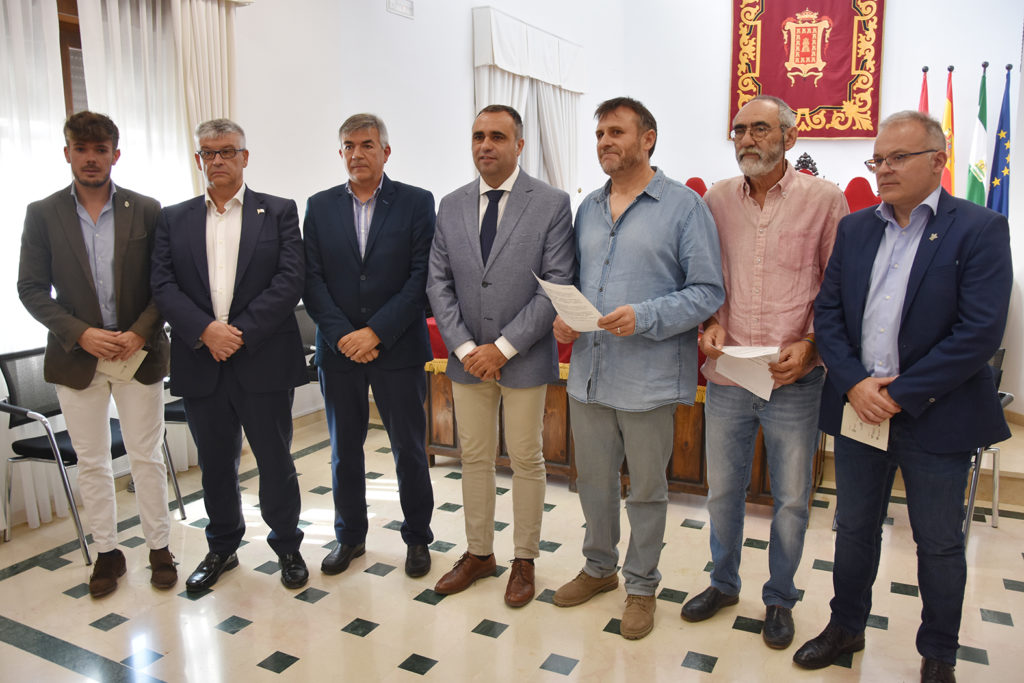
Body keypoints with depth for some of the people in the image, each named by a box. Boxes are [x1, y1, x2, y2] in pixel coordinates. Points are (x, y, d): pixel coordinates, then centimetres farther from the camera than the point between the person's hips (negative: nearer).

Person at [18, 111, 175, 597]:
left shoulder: (146, 211, 0)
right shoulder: (42, 214, 2)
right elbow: (31, 289, 0)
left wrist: (140, 332, -14)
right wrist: (81, 334, -13)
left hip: (139, 354, -1)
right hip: (77, 357, 1)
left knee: (147, 457, 7)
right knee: (91, 462, 11)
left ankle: (159, 548, 22)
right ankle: (107, 553, 26)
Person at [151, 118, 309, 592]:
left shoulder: (279, 212, 3)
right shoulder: (173, 220, 11)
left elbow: (291, 280, -8)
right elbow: (163, 286, 1)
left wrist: (242, 333, -14)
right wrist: (206, 331, -15)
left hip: (263, 361, -2)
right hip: (200, 363, 3)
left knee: (275, 460, 6)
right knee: (215, 463, 15)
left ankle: (287, 545, 26)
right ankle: (222, 547, 33)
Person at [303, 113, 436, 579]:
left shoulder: (416, 203, -1)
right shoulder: (320, 206, 7)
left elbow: (421, 277, -9)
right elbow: (312, 280, 1)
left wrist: (376, 332, -15)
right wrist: (344, 336, -11)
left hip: (398, 348, -2)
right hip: (339, 349, 3)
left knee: (409, 449, 7)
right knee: (344, 450, 14)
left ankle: (417, 538, 26)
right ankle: (349, 536, 32)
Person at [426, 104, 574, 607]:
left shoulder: (552, 204, -7)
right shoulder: (451, 206, 6)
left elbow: (558, 283, -12)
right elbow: (438, 282, 4)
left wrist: (503, 347, -15)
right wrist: (464, 346, -9)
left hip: (524, 358, -4)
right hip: (468, 357, 4)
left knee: (526, 460, 9)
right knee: (474, 457, 14)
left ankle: (524, 560, 26)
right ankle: (478, 553, 31)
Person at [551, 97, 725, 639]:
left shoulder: (683, 205, -6)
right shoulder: (588, 208, 12)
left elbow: (707, 291, -10)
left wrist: (644, 317, -22)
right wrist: (564, 318, -2)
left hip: (649, 377, -5)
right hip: (588, 371, 5)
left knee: (646, 488, 11)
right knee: (593, 480, 17)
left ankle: (641, 585, 31)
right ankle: (599, 567, 40)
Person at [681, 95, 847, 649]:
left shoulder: (825, 200, -3)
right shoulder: (715, 200, 5)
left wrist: (810, 344, -13)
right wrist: (710, 323, -5)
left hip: (793, 380, -2)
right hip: (725, 376, 3)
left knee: (791, 500, 11)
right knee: (722, 490, 16)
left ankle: (779, 598, 34)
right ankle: (723, 583, 38)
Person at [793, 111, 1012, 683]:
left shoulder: (980, 229, -8)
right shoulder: (855, 228, 7)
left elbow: (980, 331, -16)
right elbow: (828, 311, 3)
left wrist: (900, 395, -18)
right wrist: (854, 384, -11)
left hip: (935, 416, -4)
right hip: (857, 409, 4)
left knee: (940, 544, 12)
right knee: (855, 528, 17)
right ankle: (847, 628, 38)